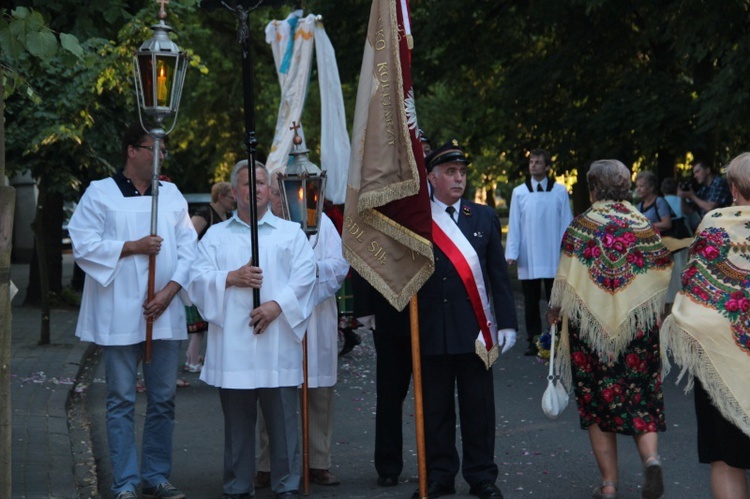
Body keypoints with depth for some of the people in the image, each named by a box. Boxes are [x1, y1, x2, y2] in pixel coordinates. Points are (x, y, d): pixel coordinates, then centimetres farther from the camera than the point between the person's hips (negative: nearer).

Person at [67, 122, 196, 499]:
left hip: (164, 313, 4)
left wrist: (169, 290, -7)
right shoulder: (101, 193, 0)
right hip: (120, 315, -4)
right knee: (122, 401, 1)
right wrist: (133, 247, -11)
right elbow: (83, 245, -6)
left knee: (163, 399, 7)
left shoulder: (172, 194, 11)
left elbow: (187, 249, 6)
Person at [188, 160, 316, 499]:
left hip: (277, 345, -1)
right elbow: (198, 279, 5)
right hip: (232, 347, 1)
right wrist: (232, 277, -10)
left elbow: (304, 277, 0)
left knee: (283, 418, -1)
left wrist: (277, 305, -13)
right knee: (237, 422, 5)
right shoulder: (216, 235, 14)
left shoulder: (291, 233, 11)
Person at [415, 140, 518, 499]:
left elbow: (499, 274, 7)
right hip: (431, 331, -1)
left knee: (478, 406, 6)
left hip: (475, 330, 1)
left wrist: (506, 322, 2)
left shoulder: (485, 217, 8)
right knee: (435, 408, 7)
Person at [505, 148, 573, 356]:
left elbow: (566, 223, 4)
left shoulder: (559, 192, 2)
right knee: (531, 301, 6)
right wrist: (511, 253, 0)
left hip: (553, 258, -1)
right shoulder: (519, 193, 5)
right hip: (528, 259, 1)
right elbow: (514, 225, 6)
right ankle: (533, 340, 12)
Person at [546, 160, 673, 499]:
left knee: (598, 404, 8)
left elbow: (567, 279, -7)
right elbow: (661, 275, 5)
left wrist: (555, 310, 11)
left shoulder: (581, 225, -6)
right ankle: (651, 458, -17)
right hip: (639, 328, 2)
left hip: (589, 328, -2)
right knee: (641, 398, 9)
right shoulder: (644, 226, 1)